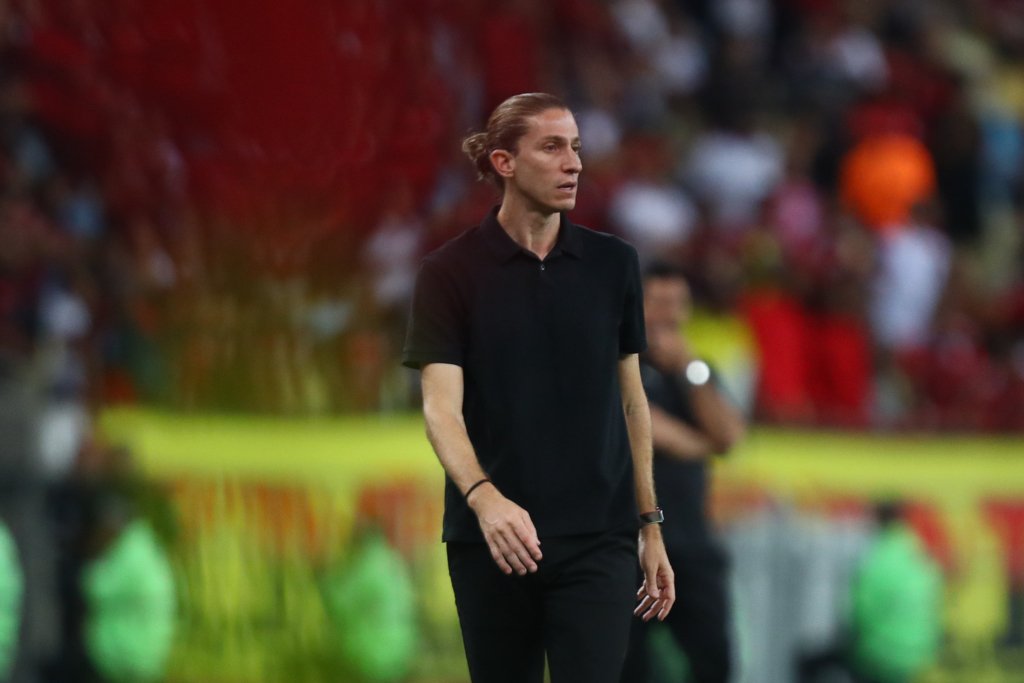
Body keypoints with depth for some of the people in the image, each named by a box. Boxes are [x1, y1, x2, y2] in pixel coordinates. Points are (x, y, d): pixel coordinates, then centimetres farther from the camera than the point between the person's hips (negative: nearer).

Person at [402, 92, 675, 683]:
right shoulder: (451, 273, -4)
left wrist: (650, 525, 10)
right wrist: (484, 498, -31)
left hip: (597, 541, 1)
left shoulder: (613, 264, 5)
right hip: (493, 539, -1)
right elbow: (442, 407, -13)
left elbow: (631, 398, 12)